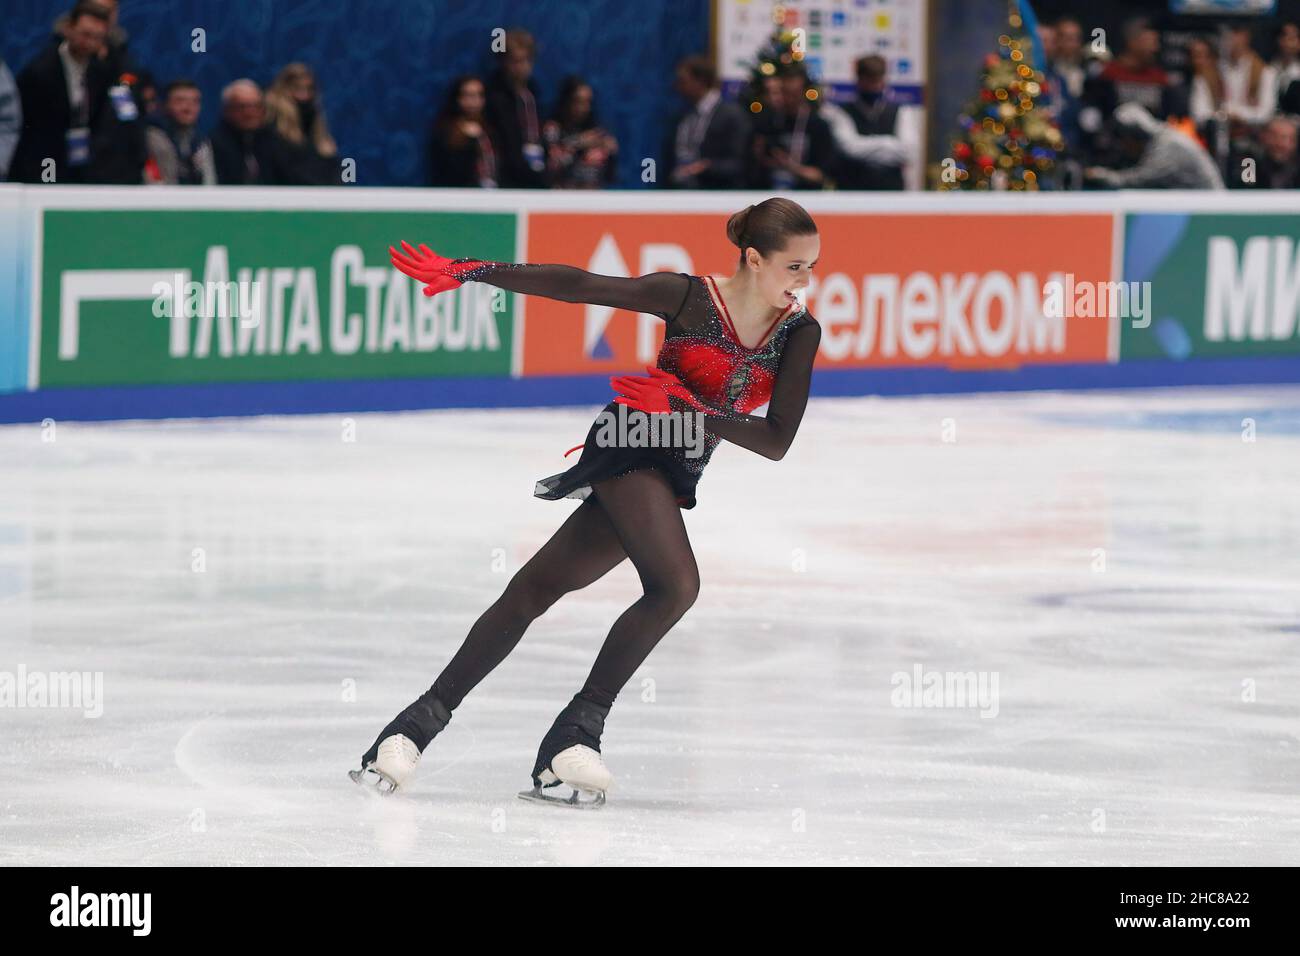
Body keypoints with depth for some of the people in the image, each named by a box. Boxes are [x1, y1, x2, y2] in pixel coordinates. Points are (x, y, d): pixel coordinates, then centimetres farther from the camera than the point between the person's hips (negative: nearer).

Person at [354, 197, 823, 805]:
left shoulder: (799, 333, -3)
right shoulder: (688, 298, -14)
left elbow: (777, 441, -8)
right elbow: (576, 286, -14)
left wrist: (685, 407, -18)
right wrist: (470, 272, -18)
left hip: (675, 475, 5)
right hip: (631, 450, -5)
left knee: (536, 588, 4)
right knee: (676, 585, -25)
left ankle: (425, 717, 6)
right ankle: (576, 730, -17)